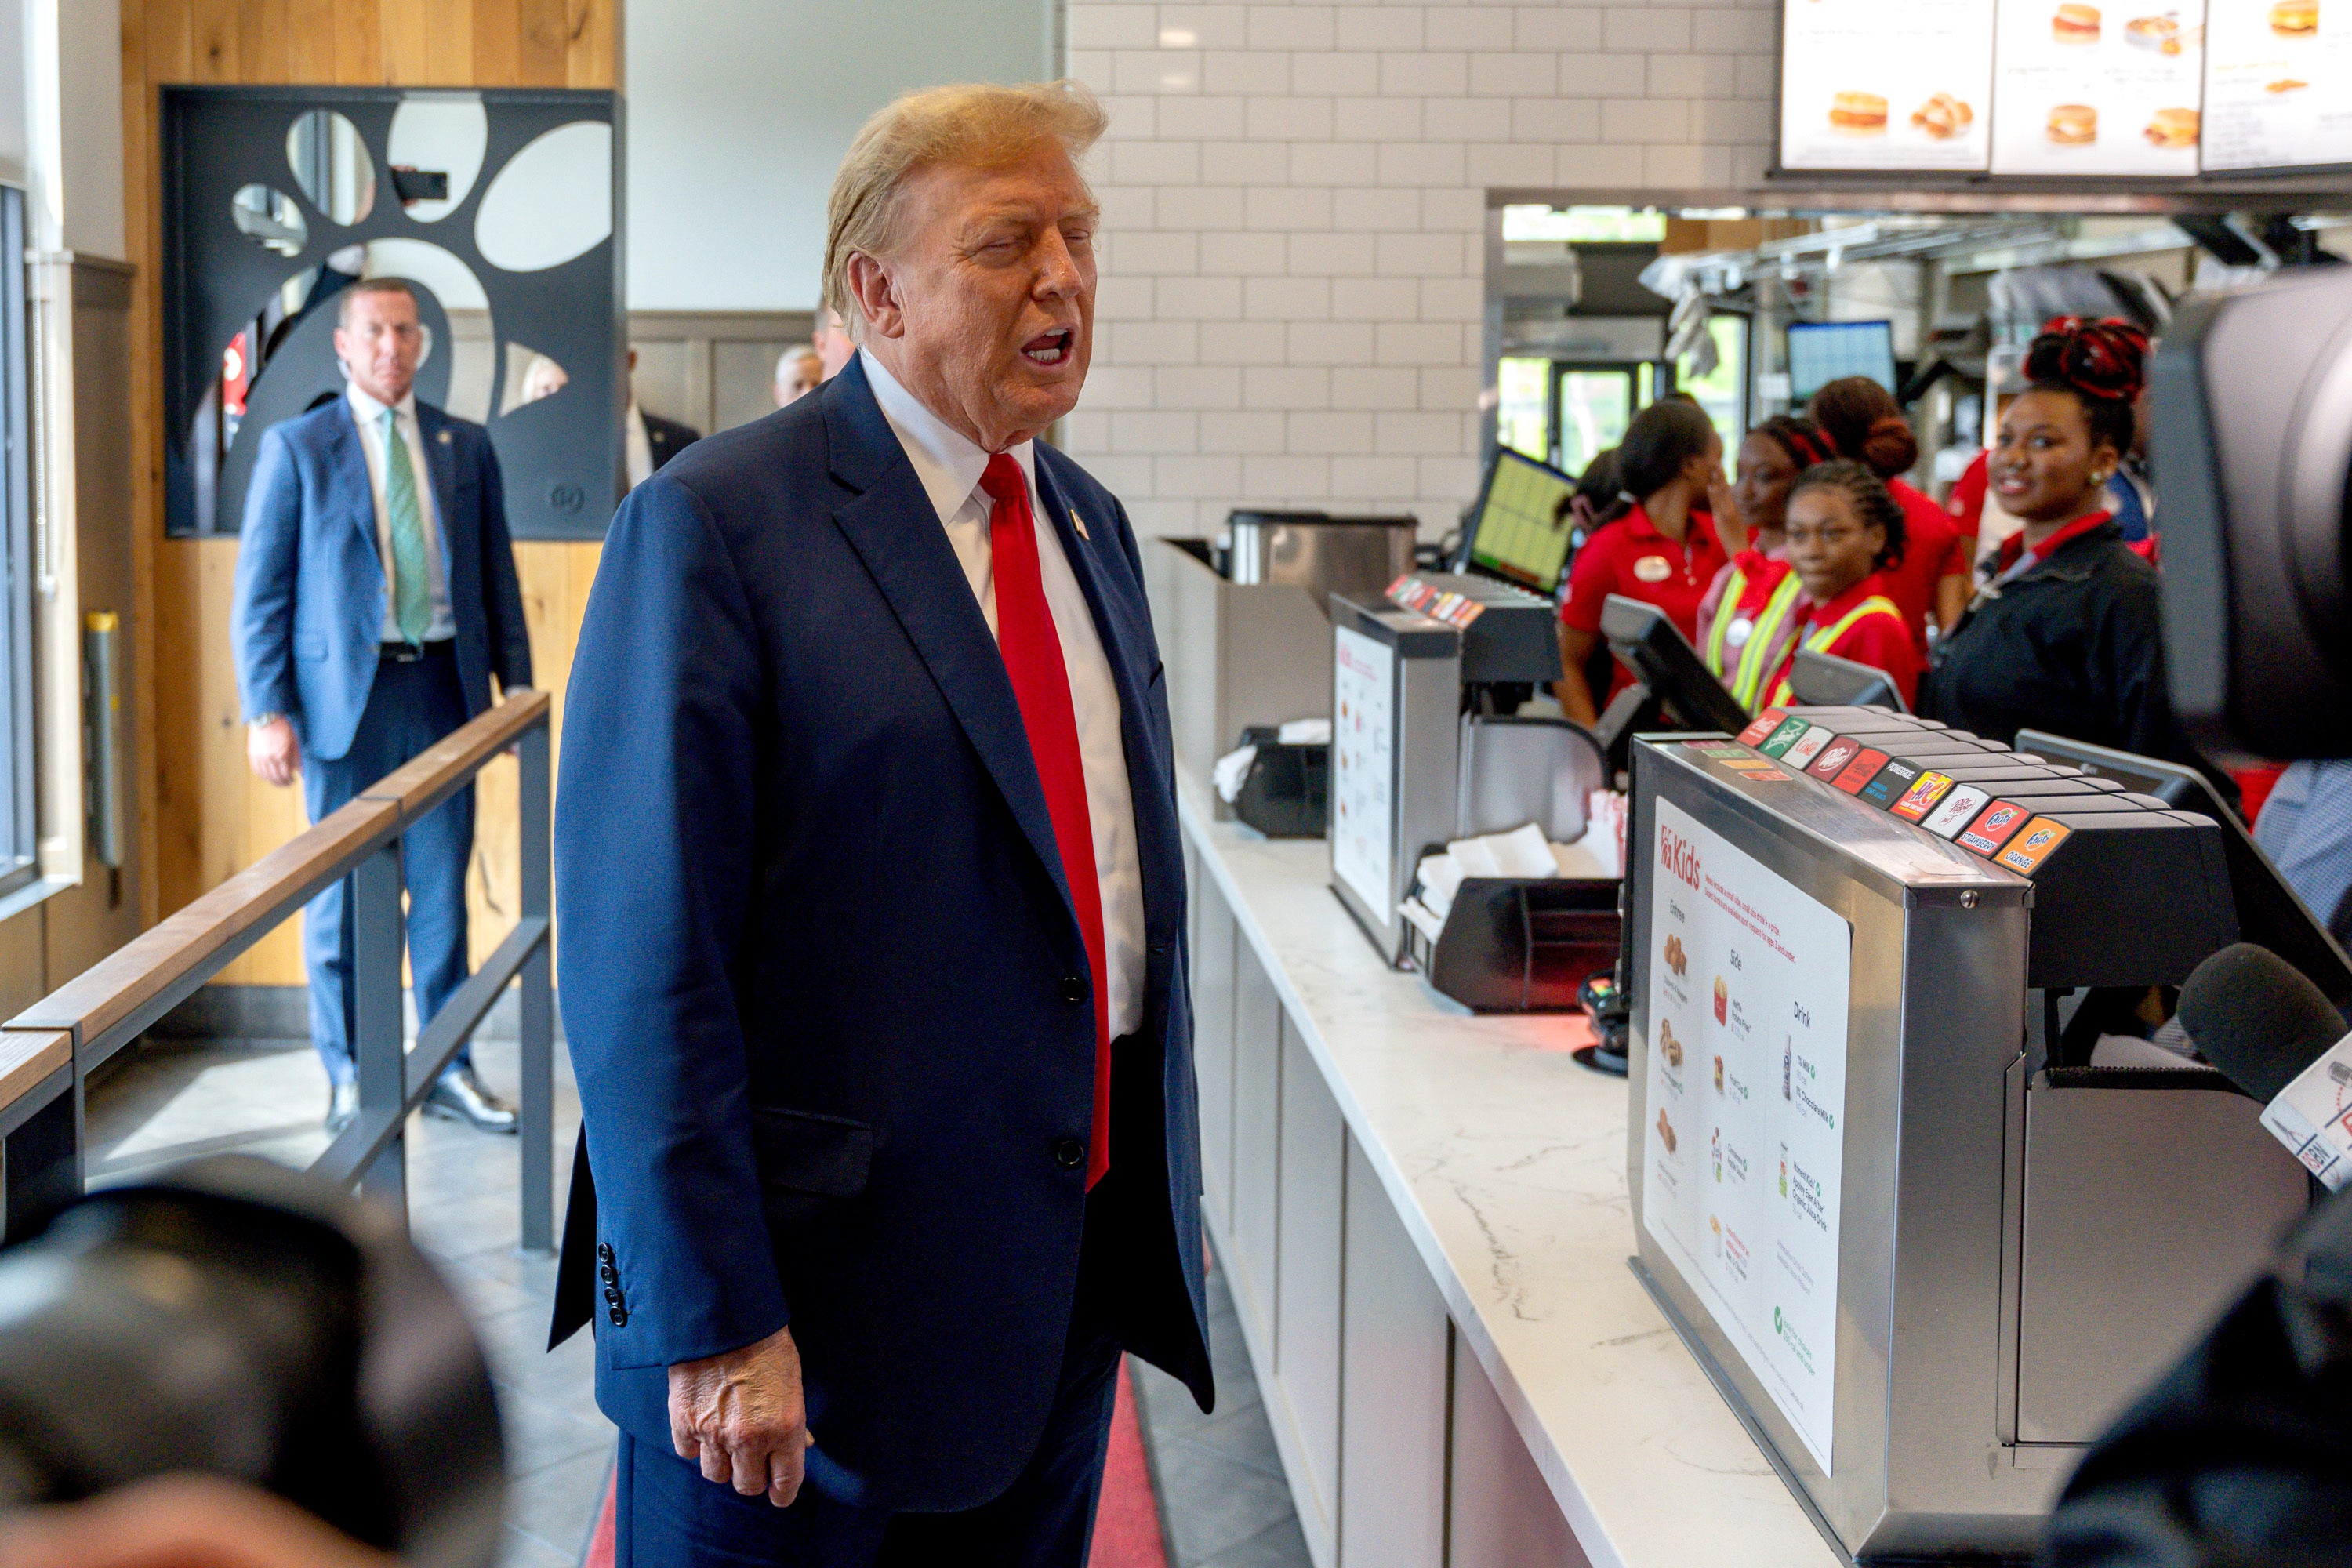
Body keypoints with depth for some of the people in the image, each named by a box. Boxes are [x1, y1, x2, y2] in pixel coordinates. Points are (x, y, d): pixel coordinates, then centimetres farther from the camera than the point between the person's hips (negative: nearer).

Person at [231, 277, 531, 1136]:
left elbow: (496, 574, 13)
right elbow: (260, 591, -1)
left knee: (442, 887, 8)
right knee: (344, 893, 4)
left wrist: (517, 681, 6)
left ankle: (448, 1069, 18)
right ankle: (350, 1075, 16)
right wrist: (266, 710, -8)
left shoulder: (466, 446, 10)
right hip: (346, 691, -2)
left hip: (445, 687, 3)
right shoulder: (296, 447, 1)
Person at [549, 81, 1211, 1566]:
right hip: (824, 1272, -7)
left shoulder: (1092, 524, 10)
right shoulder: (712, 524, -14)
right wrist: (712, 1318, -21)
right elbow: (643, 957, -18)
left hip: (1074, 1262, 7)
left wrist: (1162, 1196, 17)